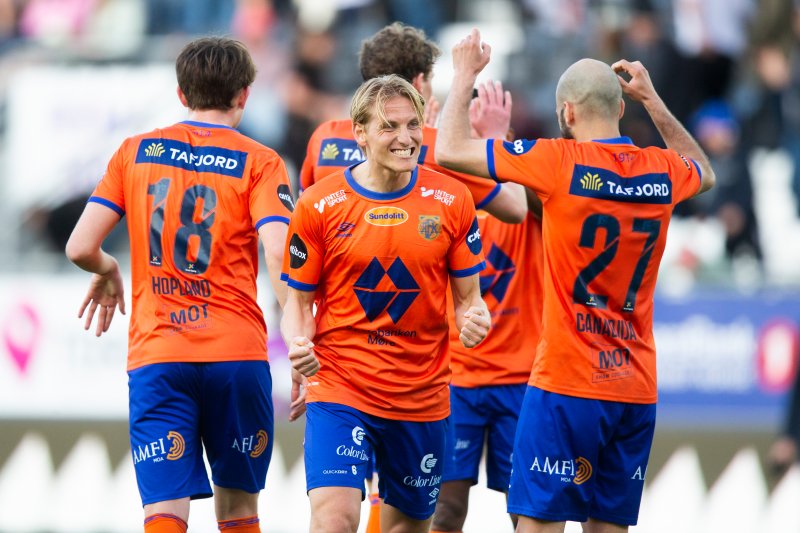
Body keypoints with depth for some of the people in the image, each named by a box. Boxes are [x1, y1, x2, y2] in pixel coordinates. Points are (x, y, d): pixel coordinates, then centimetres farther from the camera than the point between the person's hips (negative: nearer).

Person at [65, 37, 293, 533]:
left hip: (156, 357, 1)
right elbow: (280, 254, -13)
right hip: (238, 352, -1)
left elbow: (80, 247, 3)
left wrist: (108, 272, 25)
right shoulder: (259, 162, 2)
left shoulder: (135, 152, 9)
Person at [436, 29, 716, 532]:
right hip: (638, 390, 5)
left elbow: (450, 150, -6)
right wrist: (654, 100, 31)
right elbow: (706, 173, 32)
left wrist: (464, 75, 9)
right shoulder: (662, 171, 5)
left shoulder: (561, 162, -11)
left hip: (567, 385, -5)